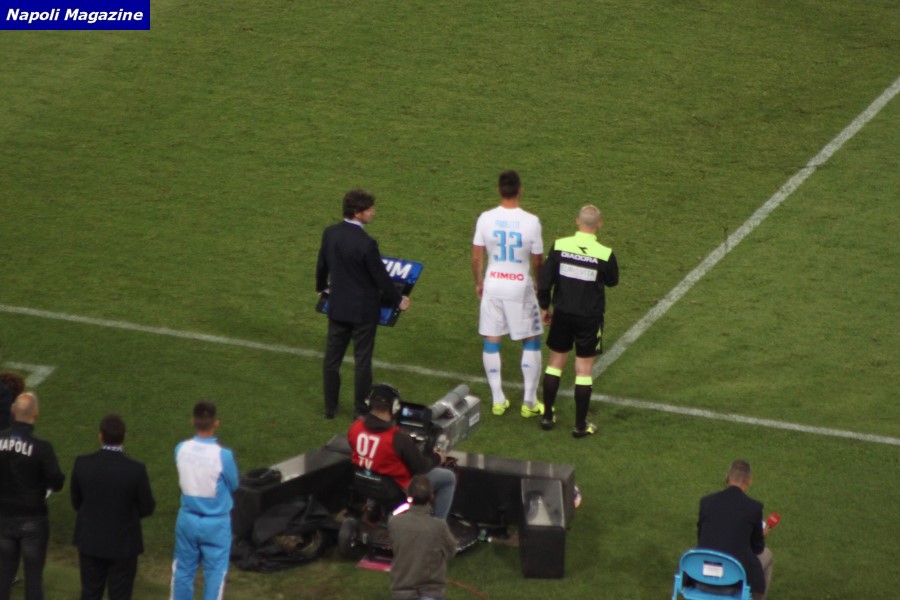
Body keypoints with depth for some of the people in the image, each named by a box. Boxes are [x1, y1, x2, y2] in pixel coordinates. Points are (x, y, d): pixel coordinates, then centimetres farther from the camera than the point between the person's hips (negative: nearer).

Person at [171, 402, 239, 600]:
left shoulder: (181, 449, -12)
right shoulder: (223, 455, -23)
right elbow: (233, 485, -6)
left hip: (188, 519, 4)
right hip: (216, 523, -4)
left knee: (183, 569, 18)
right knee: (215, 573, 10)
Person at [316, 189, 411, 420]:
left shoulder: (330, 234, -6)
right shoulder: (366, 244, -25)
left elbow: (321, 265, 8)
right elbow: (381, 277, -16)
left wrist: (322, 287, 29)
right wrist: (398, 300, 1)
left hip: (337, 307, 5)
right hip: (363, 310, -5)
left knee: (332, 357, 15)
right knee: (362, 360, 8)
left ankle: (330, 407, 24)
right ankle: (360, 410, 17)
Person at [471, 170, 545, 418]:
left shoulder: (486, 219, -9)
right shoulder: (531, 221, -15)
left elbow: (476, 258, -2)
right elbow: (537, 261, -6)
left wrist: (479, 283, 15)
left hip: (492, 286, 2)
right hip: (520, 288, -2)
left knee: (491, 340, 13)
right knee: (531, 341, 12)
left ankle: (497, 400, 16)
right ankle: (529, 402, 13)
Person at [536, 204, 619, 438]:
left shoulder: (559, 246, -11)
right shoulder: (604, 254, -16)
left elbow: (544, 281, -5)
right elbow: (612, 281, 2)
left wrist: (545, 307, 9)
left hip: (562, 314, 2)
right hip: (589, 318, -2)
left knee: (555, 362, 18)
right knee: (583, 369, 7)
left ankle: (547, 416, 24)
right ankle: (580, 425, 13)